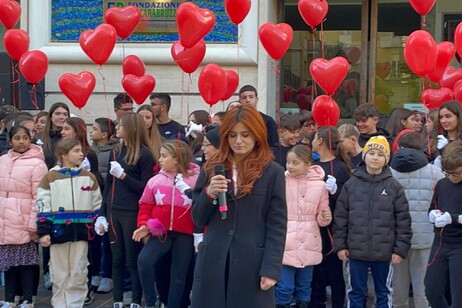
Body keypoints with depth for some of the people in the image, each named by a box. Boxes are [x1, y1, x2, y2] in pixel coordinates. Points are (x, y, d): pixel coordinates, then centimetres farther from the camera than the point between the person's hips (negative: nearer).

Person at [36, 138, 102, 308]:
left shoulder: (89, 177, 7)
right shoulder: (50, 178, -1)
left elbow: (97, 205, 13)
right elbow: (43, 207, -2)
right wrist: (43, 232, -8)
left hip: (81, 232, 2)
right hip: (58, 231, -2)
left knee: (78, 273, 4)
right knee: (59, 274, 6)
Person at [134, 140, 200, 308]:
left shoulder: (196, 179, -7)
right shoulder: (155, 180, 3)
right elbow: (146, 206, 11)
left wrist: (201, 234, -10)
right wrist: (144, 226, -3)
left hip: (185, 234, -2)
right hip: (160, 231, 2)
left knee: (179, 275, 7)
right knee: (144, 260, -21)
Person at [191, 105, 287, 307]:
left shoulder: (272, 172, 0)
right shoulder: (211, 168, 10)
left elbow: (277, 226, -2)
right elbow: (198, 220, 10)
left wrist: (271, 269, -10)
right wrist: (209, 194, -8)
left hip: (252, 265, -3)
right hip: (213, 262, 3)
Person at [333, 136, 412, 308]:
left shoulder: (394, 187, -1)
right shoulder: (351, 185, 1)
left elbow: (403, 220, -1)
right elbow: (340, 217, 3)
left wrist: (401, 249, -5)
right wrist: (340, 245, -1)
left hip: (384, 252, 0)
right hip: (356, 251, 1)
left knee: (384, 293, 12)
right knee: (355, 293, 10)